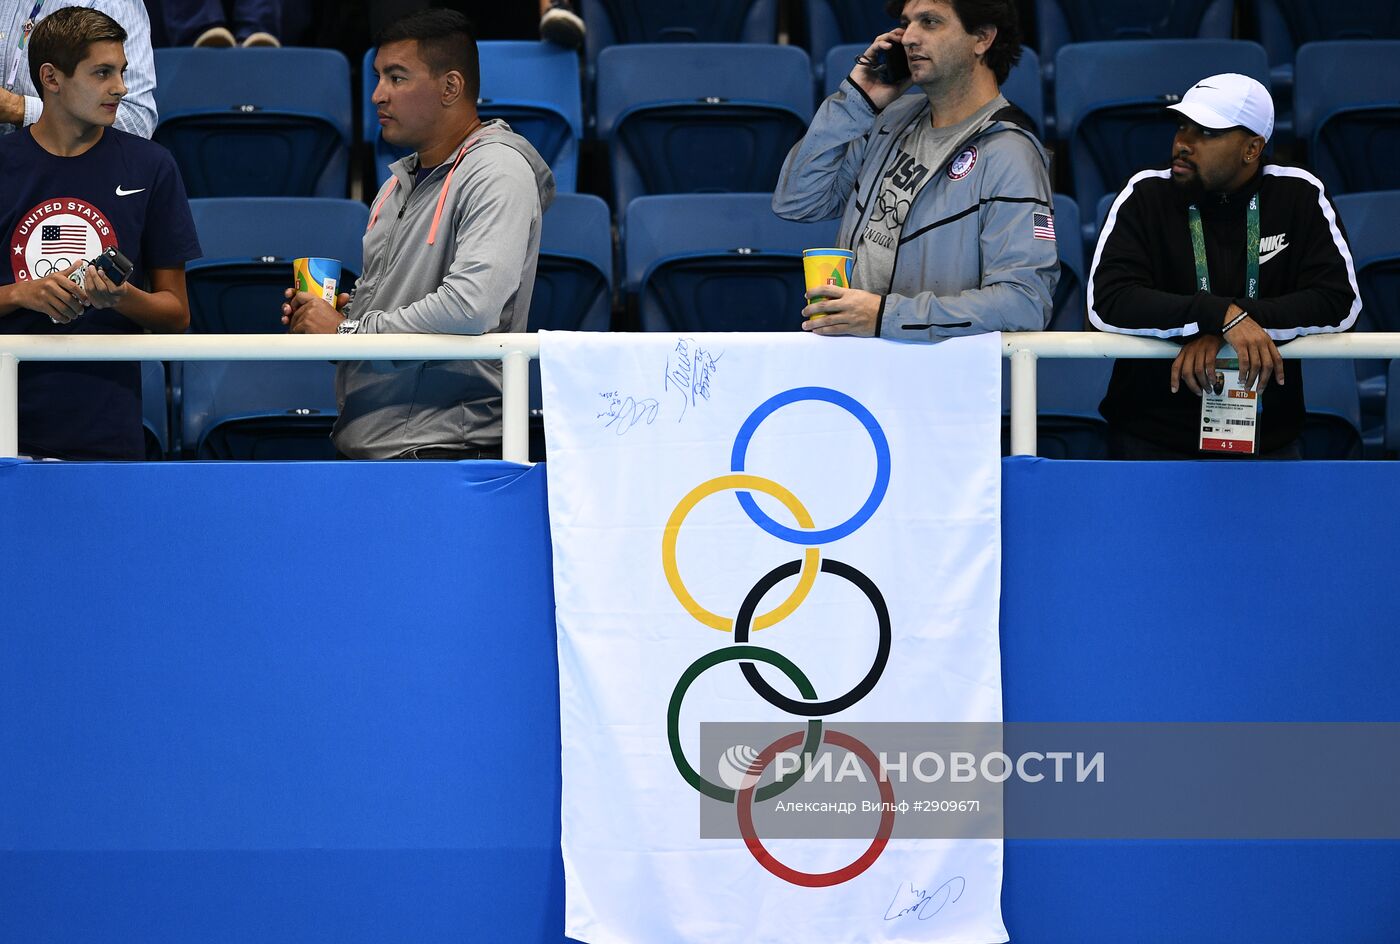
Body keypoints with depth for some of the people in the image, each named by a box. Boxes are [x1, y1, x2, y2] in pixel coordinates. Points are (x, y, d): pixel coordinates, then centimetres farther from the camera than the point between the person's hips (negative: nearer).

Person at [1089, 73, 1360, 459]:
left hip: (1267, 439, 1)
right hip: (1153, 438, -1)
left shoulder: (1298, 195, 3)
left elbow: (1340, 300, -8)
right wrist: (1223, 315, -26)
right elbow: (1107, 301, -14)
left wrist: (1219, 334, -18)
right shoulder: (1147, 194, -1)